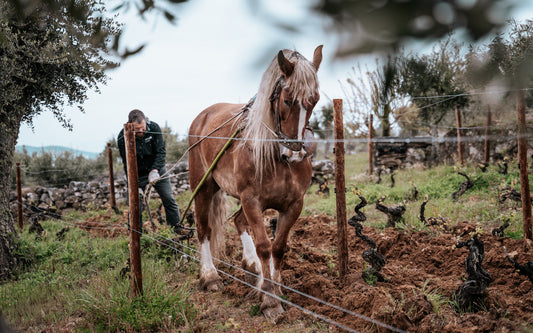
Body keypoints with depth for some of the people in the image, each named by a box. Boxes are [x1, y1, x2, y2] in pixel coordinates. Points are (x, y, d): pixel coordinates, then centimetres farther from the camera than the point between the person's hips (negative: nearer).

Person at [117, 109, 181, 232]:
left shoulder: (154, 128, -18)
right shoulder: (123, 137, -22)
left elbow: (161, 152, -17)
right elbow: (128, 164, -20)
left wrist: (154, 170, -33)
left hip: (157, 169, 2)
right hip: (138, 175, -2)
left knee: (169, 200, 6)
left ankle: (178, 230, 22)